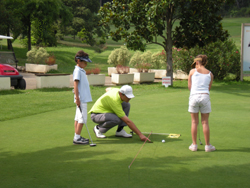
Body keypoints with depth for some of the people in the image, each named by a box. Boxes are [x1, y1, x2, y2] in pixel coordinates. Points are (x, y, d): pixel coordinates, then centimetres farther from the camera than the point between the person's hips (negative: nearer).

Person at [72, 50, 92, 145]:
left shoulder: (81, 70, 17)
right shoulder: (77, 71, -13)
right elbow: (75, 85, -18)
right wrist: (77, 98, -21)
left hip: (83, 98, 10)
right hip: (81, 99, -10)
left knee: (78, 118, 12)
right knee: (82, 118, -8)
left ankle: (77, 137, 17)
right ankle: (77, 138, -5)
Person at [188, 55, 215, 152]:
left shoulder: (192, 71, 4)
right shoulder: (210, 74, 10)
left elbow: (189, 86, 9)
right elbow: (209, 88, 12)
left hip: (194, 96, -1)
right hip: (205, 96, 1)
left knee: (194, 122, 7)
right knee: (205, 122, 7)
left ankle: (194, 145, 11)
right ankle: (207, 145, 11)